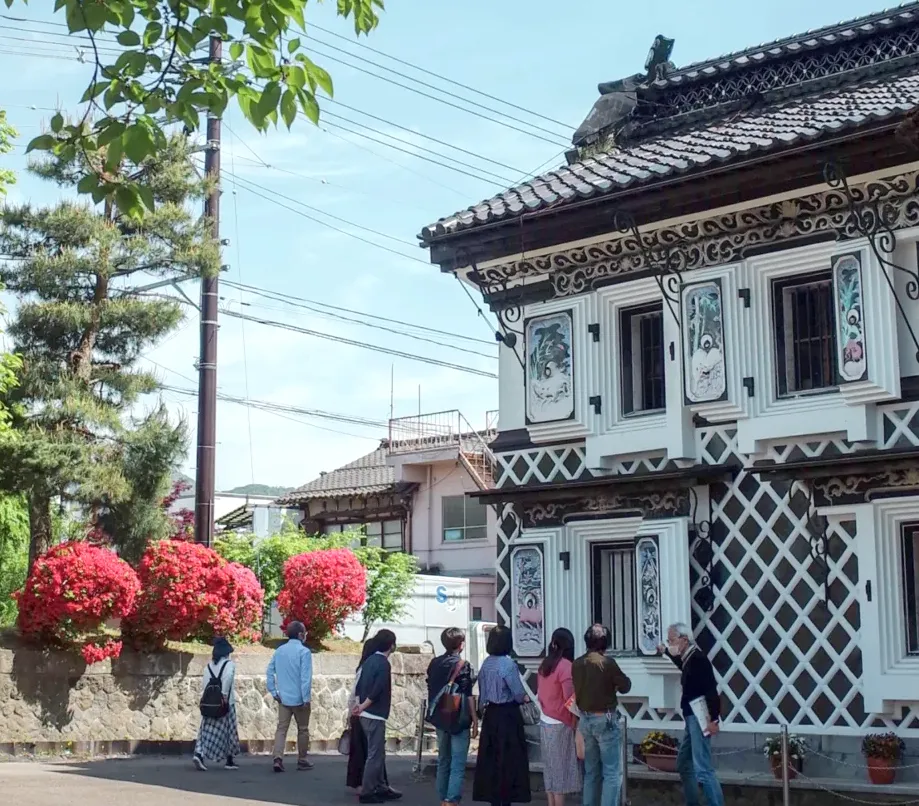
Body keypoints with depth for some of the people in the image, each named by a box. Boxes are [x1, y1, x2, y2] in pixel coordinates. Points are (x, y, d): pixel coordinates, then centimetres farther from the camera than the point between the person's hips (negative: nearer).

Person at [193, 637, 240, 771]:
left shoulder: (208, 666, 11)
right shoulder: (229, 664, -4)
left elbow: (204, 685, 3)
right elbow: (228, 677, -24)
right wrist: (225, 694, -19)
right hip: (225, 703, -4)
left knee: (208, 731, 1)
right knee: (229, 732, 8)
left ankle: (199, 754, -21)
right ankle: (229, 761, 14)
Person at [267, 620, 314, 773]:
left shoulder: (279, 651, 7)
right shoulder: (304, 651, -13)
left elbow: (270, 672, 7)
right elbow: (306, 677, -18)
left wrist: (274, 692, 9)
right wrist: (306, 698, -15)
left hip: (283, 697, 5)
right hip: (299, 698, -5)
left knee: (281, 729, 3)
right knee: (302, 729, 10)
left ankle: (278, 759, -12)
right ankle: (302, 760, 17)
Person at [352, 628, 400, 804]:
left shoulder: (370, 660, 11)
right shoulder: (384, 664, -16)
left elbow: (359, 685, 12)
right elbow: (376, 691, -22)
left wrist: (359, 705, 8)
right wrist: (362, 708, -13)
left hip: (366, 715, 9)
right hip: (375, 716, -9)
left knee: (378, 753, 16)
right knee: (374, 755, -3)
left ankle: (381, 788, 22)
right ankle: (367, 793, -1)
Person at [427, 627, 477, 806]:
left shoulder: (434, 663, 6)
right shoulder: (462, 665, -11)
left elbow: (431, 690, 12)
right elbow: (467, 696, -11)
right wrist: (474, 718, -3)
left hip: (440, 718, 6)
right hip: (459, 720, -6)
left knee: (443, 760, 15)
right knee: (458, 764, -4)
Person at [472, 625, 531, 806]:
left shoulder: (486, 663, 5)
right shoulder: (508, 664, -16)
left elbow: (482, 692, 10)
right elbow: (518, 693, -13)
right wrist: (526, 698, 6)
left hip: (490, 713, 7)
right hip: (507, 714, -7)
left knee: (490, 757, 10)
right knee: (509, 758, 1)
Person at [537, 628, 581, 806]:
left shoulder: (544, 664, 6)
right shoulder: (565, 666, -17)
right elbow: (570, 698, -18)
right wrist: (575, 721, -7)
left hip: (545, 721, 7)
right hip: (560, 724, -7)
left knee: (550, 767, 14)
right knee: (561, 768, 1)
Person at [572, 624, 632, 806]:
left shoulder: (577, 664, 1)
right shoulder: (607, 662, -15)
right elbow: (625, 686, -6)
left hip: (585, 719, 6)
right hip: (605, 720, -6)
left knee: (591, 772, 16)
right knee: (612, 773, -1)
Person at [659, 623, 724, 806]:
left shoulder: (698, 659, -16)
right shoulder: (689, 658, 13)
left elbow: (711, 690, -24)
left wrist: (714, 720, -27)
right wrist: (666, 652, 39)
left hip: (700, 719, -11)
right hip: (692, 718, 11)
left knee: (702, 769, -14)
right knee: (684, 764, 19)